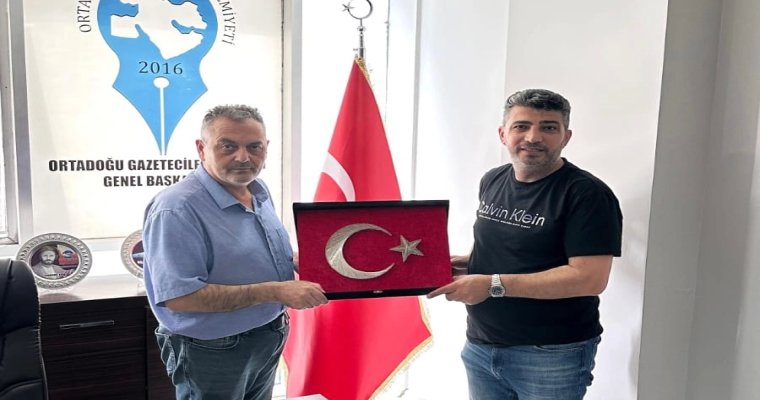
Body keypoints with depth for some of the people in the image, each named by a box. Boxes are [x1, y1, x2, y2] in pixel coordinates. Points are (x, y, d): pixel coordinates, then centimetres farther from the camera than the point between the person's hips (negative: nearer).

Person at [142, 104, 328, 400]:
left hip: (268, 341, 8)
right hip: (212, 353, -7)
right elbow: (180, 297, -30)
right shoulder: (176, 209, -25)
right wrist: (275, 291, -29)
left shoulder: (258, 191, 2)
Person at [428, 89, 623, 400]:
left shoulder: (587, 194, -15)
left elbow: (590, 278, -22)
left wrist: (493, 284, -22)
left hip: (551, 356, -6)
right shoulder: (491, 181, 6)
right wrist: (466, 262, -1)